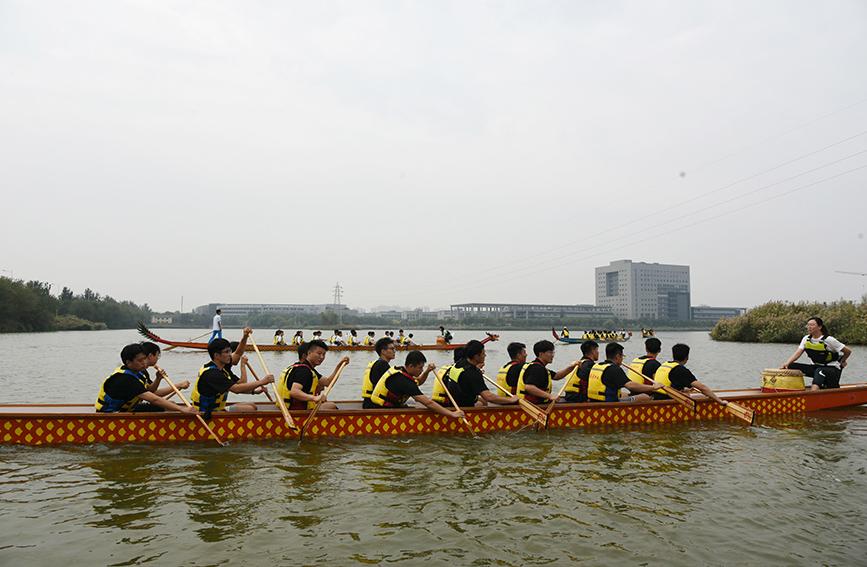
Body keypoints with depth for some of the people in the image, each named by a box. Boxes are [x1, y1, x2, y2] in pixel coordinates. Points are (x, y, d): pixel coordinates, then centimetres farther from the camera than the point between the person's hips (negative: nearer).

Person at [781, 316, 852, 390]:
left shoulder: (828, 340, -15)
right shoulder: (806, 339, 2)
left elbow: (848, 351, -8)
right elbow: (797, 353, -8)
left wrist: (841, 363, 8)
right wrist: (787, 363, -24)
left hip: (832, 370, -6)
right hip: (816, 367, 6)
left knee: (819, 371, -40)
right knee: (791, 366, -12)